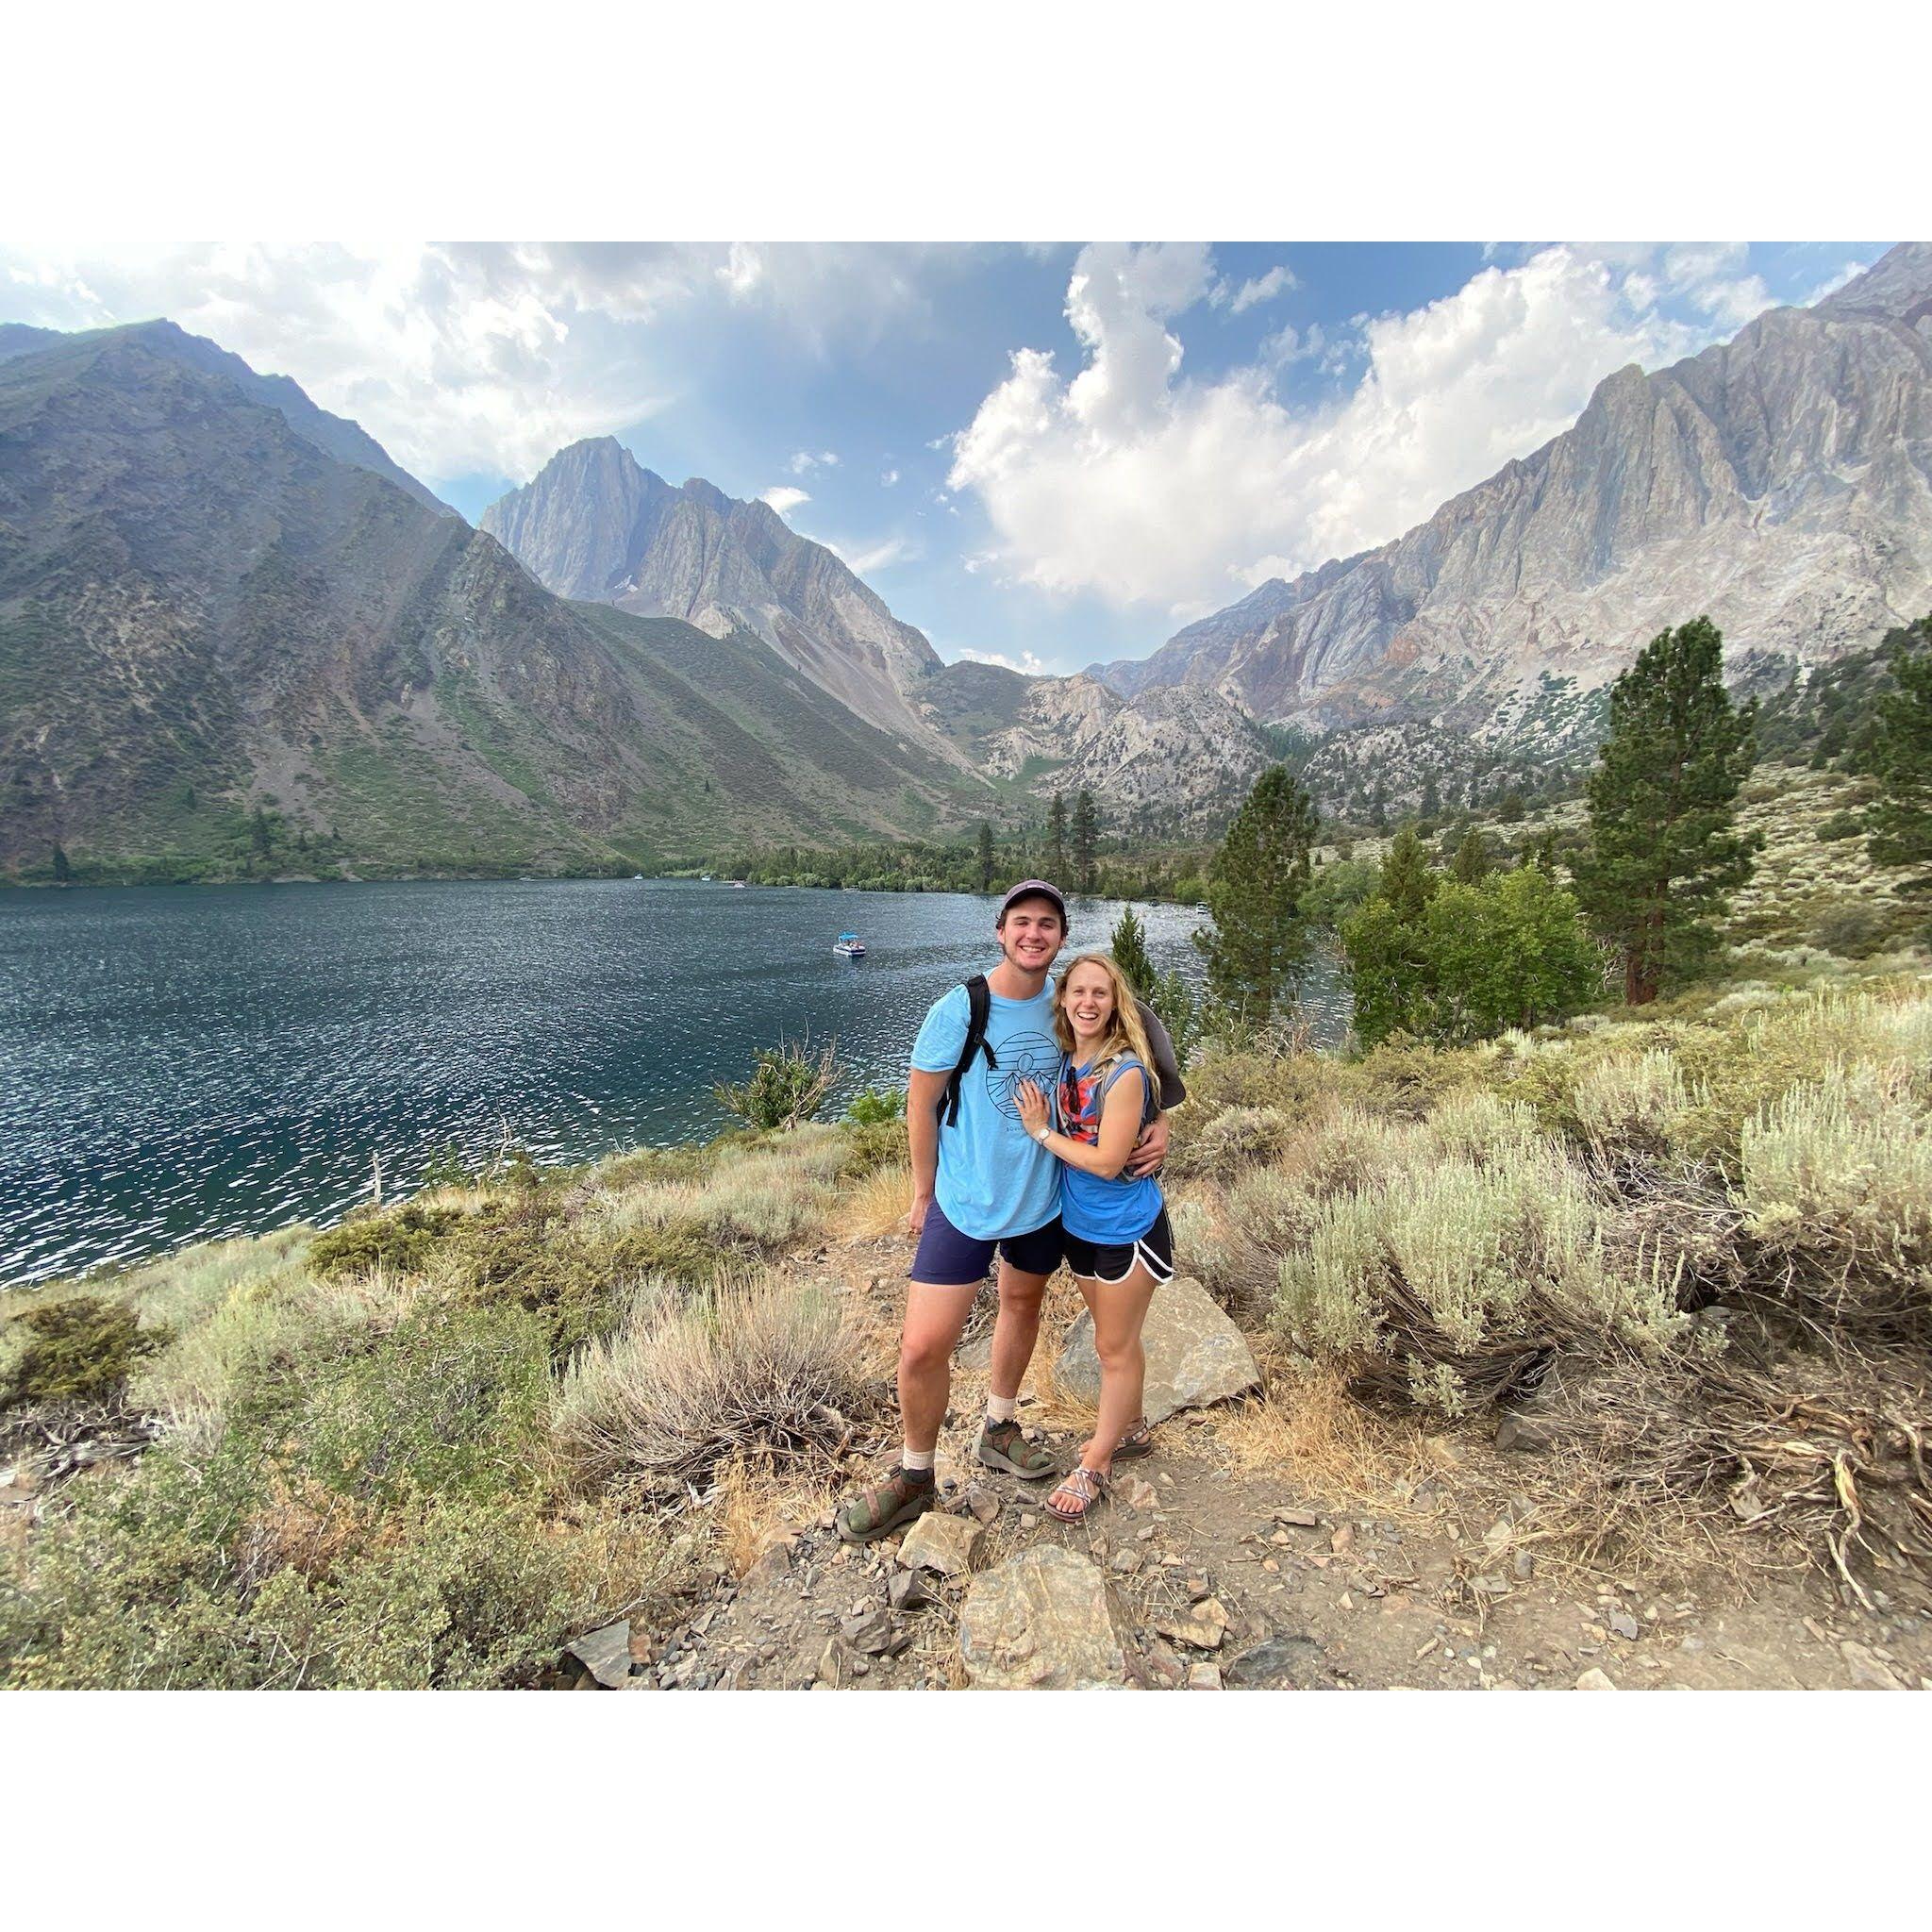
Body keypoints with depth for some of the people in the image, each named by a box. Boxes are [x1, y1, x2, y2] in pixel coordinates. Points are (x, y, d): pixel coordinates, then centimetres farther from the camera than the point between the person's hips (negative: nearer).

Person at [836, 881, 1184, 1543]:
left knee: (1023, 1303, 23)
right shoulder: (959, 1009, -18)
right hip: (965, 1203, -4)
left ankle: (998, 1429, 50)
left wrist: (1158, 1124, -14)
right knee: (923, 1347, -6)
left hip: (1045, 1201, 5)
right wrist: (924, 1192, -2)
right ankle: (914, 1476, 23)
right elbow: (921, 1104, -9)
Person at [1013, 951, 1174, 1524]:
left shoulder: (1125, 1071, -24)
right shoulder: (1064, 1061, -3)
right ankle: (1130, 1428, 47)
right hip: (1078, 1224, 6)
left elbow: (1107, 1161, -25)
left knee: (1115, 1347, 12)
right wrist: (1039, 1121, -7)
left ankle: (1095, 1466, 30)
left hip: (1126, 1230, -6)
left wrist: (1042, 1132, -18)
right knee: (1113, 1340, 24)